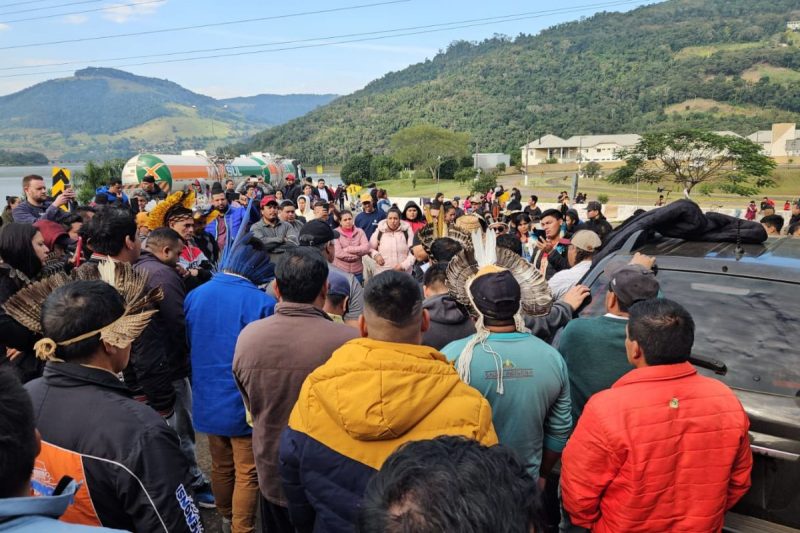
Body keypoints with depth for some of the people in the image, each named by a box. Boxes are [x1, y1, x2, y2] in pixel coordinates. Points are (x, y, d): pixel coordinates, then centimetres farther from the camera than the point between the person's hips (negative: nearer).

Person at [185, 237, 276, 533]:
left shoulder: (194, 296, -3)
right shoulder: (262, 303, -22)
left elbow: (187, 346, 9)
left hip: (206, 400, 7)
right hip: (245, 404, -6)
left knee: (221, 466, 26)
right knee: (248, 474, 11)